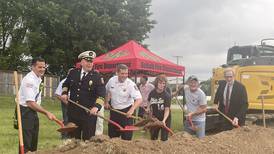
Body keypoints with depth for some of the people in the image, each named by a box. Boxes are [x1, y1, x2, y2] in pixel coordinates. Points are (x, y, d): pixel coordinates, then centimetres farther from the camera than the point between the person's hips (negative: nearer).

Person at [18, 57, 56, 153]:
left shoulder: (38, 78, 8)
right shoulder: (29, 80, -21)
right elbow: (30, 102, -27)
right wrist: (46, 113, -27)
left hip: (33, 111, 9)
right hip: (25, 112, -9)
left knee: (34, 141, 15)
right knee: (26, 142, -10)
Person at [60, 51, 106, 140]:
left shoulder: (97, 76, -6)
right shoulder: (73, 73, 6)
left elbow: (101, 94, -15)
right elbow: (66, 84, 24)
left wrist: (96, 106, -30)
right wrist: (64, 93, 5)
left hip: (89, 112, -4)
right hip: (73, 111, 4)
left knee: (88, 138, 3)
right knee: (73, 137, 14)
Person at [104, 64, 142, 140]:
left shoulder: (131, 84, -19)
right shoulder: (112, 80, -5)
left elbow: (139, 99, -28)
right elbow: (107, 91, 17)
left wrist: (132, 109, -42)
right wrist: (106, 102, 13)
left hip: (126, 111, -5)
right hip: (114, 110, 5)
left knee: (126, 137, -3)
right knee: (112, 135, 15)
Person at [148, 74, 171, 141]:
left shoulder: (167, 96, -20)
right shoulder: (152, 93, -6)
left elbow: (167, 110, -26)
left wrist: (164, 120, -40)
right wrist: (150, 113, 4)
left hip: (165, 119, -4)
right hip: (155, 118, 4)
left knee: (164, 138, -1)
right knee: (153, 137, 13)